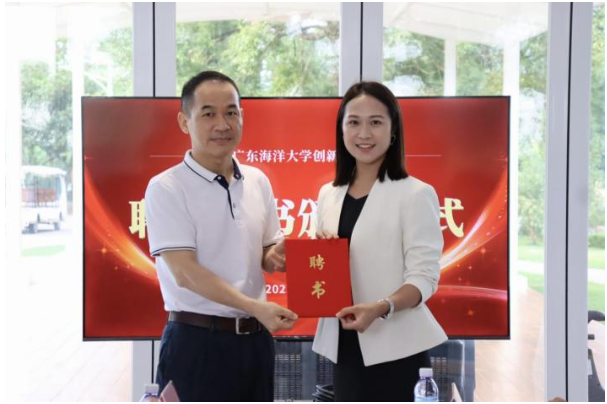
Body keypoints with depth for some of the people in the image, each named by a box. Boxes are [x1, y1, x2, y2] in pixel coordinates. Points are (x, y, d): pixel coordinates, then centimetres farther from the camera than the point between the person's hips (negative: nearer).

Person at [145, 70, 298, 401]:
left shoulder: (258, 181, 7)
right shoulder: (166, 188, -11)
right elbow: (185, 272, -18)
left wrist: (278, 258, -7)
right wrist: (255, 307, -28)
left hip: (255, 339, 6)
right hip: (196, 342, -6)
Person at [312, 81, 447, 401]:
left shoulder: (415, 194, -8)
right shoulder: (328, 194, 11)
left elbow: (424, 276, -13)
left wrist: (381, 308, -30)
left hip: (396, 350, -6)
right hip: (344, 346, 6)